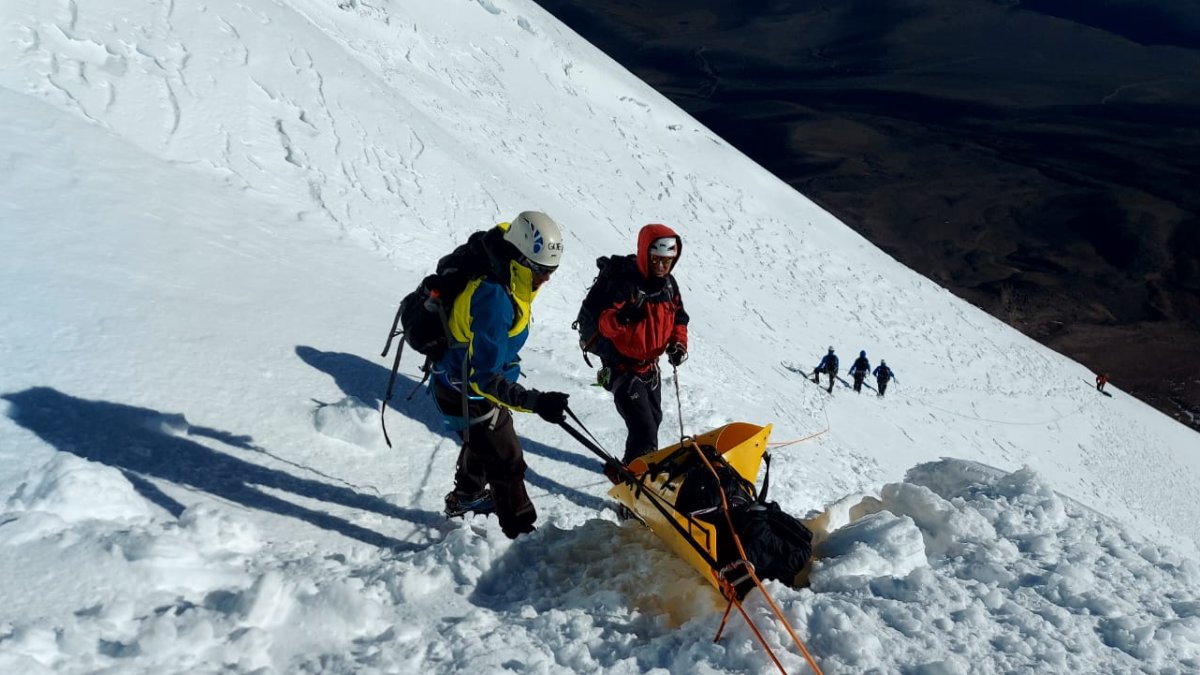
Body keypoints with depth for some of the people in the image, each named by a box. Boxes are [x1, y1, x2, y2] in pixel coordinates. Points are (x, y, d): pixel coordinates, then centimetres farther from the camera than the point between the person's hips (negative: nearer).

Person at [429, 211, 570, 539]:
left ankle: (466, 497, 59)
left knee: (482, 443, 33)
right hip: (468, 396, -10)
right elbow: (485, 377, -38)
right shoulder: (495, 299, -37)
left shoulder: (504, 284, -8)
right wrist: (535, 401, -47)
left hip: (477, 383, 10)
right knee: (507, 464, 1)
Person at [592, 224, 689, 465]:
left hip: (651, 366, 8)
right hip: (623, 368, -8)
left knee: (654, 420, 24)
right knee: (644, 430, -13)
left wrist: (678, 343, -5)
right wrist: (623, 316, -48)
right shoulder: (624, 282, -23)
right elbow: (605, 325, -27)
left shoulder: (668, 284, 0)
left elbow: (678, 317, 12)